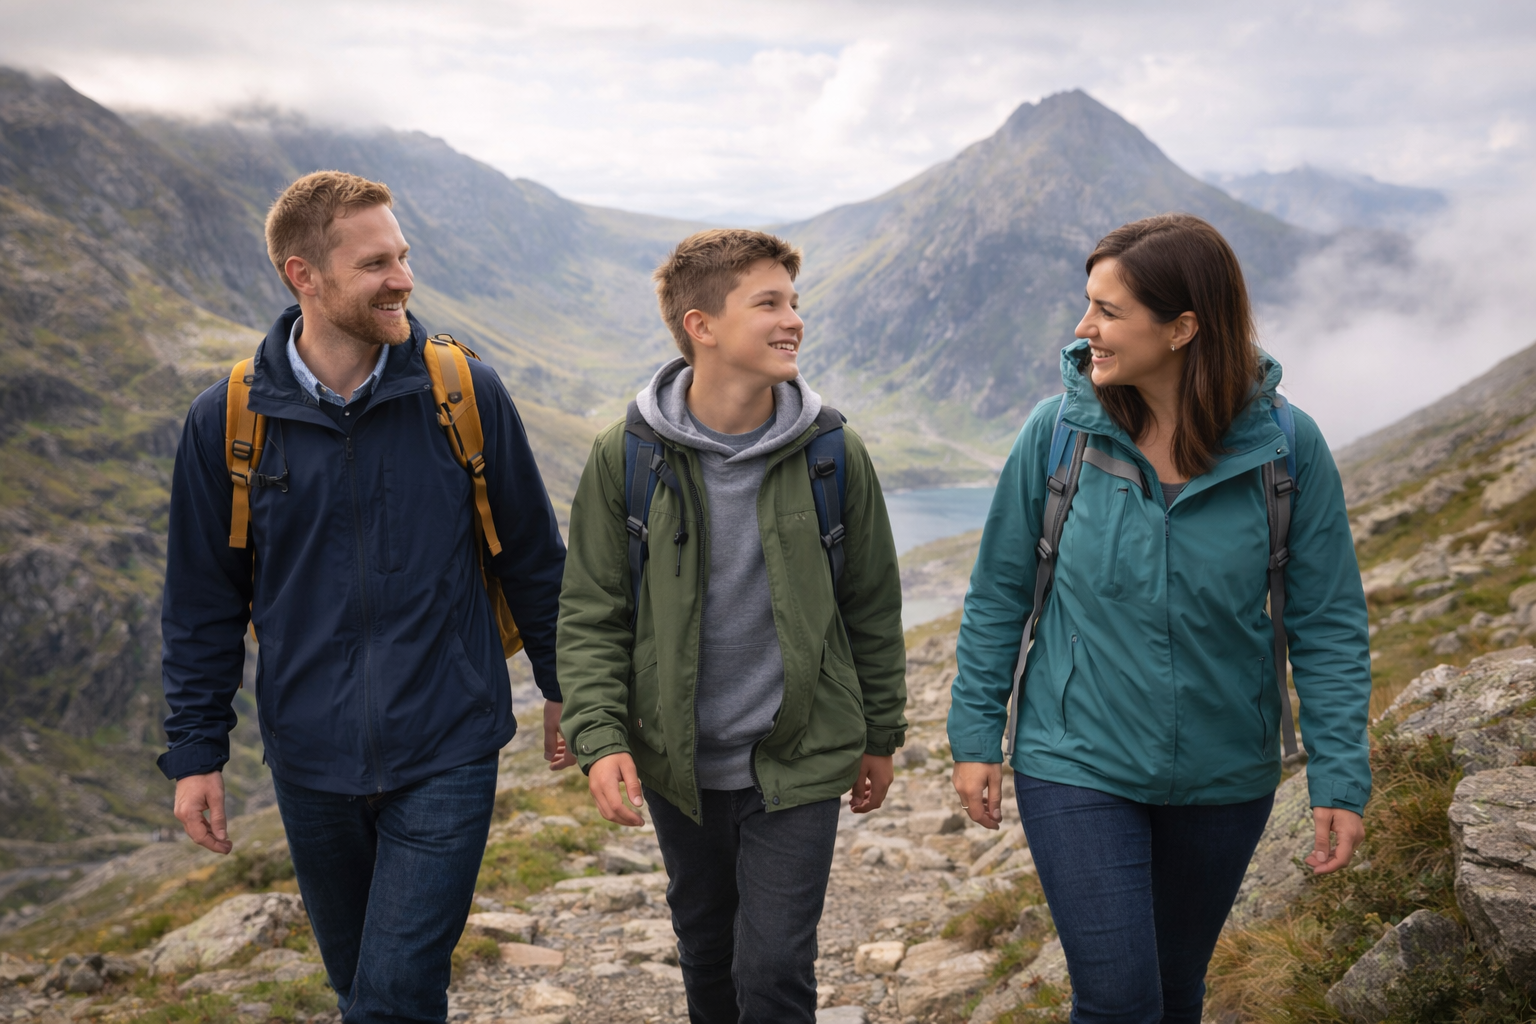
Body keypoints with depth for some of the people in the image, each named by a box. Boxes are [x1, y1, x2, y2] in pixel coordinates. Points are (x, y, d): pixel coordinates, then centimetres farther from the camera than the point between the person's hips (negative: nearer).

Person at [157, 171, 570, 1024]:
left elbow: (533, 557, 4)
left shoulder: (465, 393, -7)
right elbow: (203, 602, 5)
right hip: (310, 760, 2)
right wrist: (195, 750, 5)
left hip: (446, 754, -2)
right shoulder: (226, 422, -4)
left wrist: (562, 688, 10)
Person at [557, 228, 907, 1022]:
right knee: (706, 949, 20)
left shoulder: (833, 453, -8)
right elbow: (590, 615, -5)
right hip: (678, 759, 1)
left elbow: (872, 606, 2)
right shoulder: (625, 457, -9)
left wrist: (881, 735, 8)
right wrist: (599, 737, -17)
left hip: (799, 758, -1)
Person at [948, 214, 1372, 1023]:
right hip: (1077, 767, -1)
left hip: (1224, 777, 2)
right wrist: (975, 736, -1)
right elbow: (998, 594, -2)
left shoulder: (1287, 448, -12)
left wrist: (1341, 778, -7)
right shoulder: (1057, 431, -12)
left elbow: (1328, 625, -5)